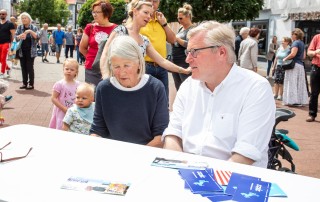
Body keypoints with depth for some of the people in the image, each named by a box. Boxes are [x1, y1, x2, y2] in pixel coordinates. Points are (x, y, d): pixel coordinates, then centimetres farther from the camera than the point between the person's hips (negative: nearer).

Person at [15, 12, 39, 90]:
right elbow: (15, 37, 3)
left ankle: (31, 84, 1)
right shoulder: (19, 27, 6)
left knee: (30, 67, -5)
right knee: (23, 67, 7)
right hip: (22, 51, 3)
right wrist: (20, 36, -19)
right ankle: (24, 83, 14)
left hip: (30, 51, -3)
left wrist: (30, 31, -23)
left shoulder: (33, 27, -1)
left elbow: (38, 37, -11)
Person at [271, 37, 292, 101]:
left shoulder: (289, 50, -9)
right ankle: (275, 94, 12)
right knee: (276, 80, 4)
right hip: (278, 66, 5)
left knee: (281, 81, -2)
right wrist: (273, 66, 16)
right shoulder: (279, 49, 10)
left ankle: (280, 95, 7)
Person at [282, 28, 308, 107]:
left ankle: (293, 101, -5)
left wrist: (285, 59, -10)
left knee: (292, 83, -4)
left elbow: (293, 54, -23)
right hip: (301, 65, 9)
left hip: (294, 65, -9)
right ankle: (300, 100, 13)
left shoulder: (296, 42, -11)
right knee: (299, 84, 10)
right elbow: (304, 56, 20)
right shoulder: (302, 43, 16)